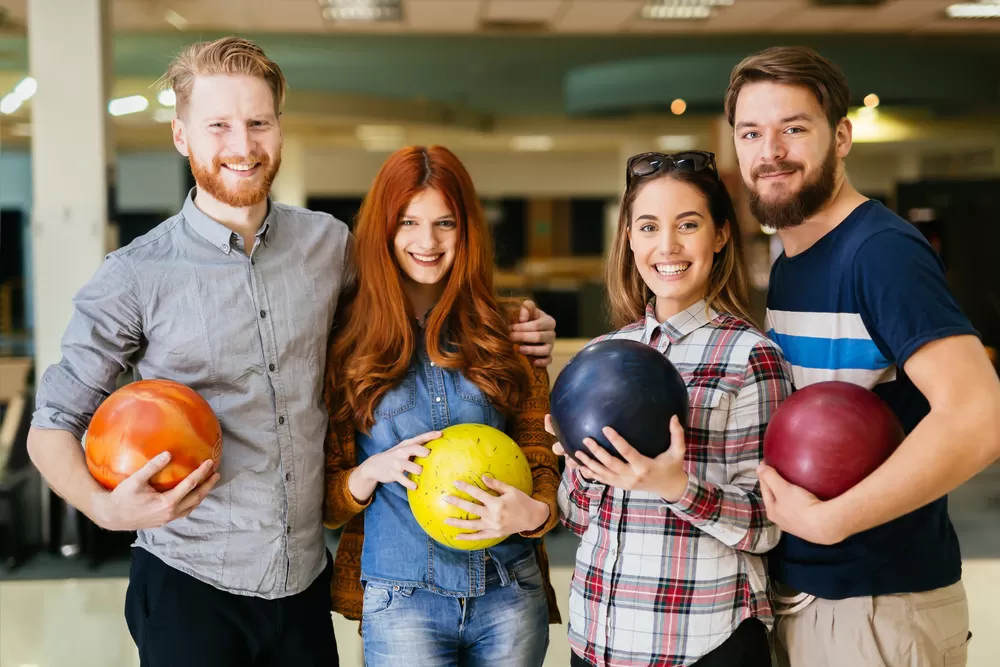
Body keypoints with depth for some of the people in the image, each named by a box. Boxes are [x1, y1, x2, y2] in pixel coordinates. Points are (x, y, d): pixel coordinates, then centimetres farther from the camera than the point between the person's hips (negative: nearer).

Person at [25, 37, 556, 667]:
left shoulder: (329, 243, 1)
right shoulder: (135, 277, -9)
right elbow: (53, 425, -3)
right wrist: (105, 506, -23)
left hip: (306, 581, 3)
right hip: (188, 589, -3)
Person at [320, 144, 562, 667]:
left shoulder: (506, 336, 5)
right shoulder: (348, 347, 1)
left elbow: (542, 462, 5)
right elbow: (327, 501, 4)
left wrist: (535, 512, -16)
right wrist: (373, 471, -16)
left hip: (511, 597, 2)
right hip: (402, 601, -2)